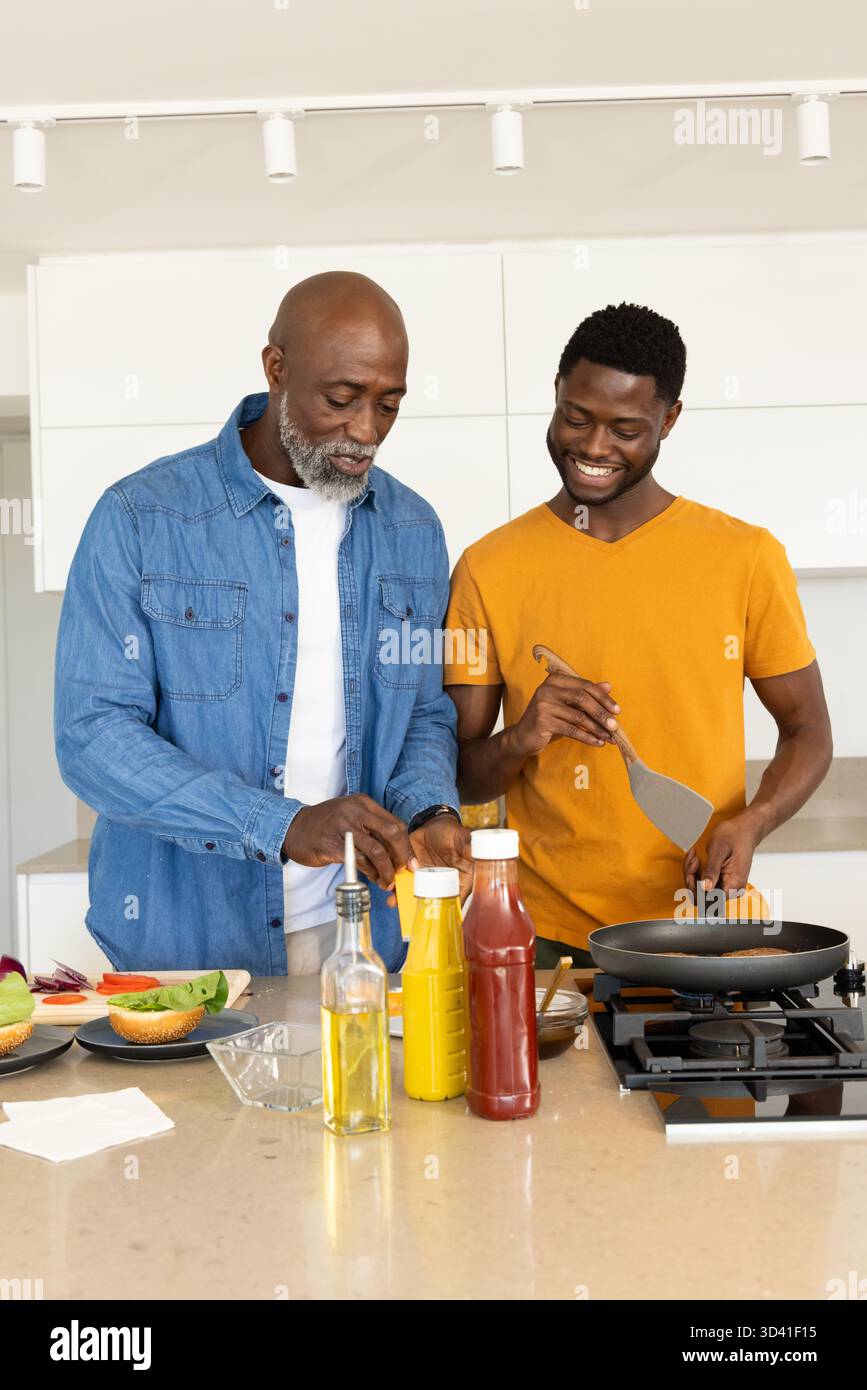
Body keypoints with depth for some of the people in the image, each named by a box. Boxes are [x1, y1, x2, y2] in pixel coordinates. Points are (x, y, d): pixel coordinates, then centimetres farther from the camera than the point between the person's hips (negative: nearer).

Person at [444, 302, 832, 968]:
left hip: (705, 925, 0)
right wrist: (518, 742, -17)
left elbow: (808, 733, 8)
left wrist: (752, 821, -10)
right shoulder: (489, 569, 0)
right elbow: (459, 774, 4)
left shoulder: (746, 557, 0)